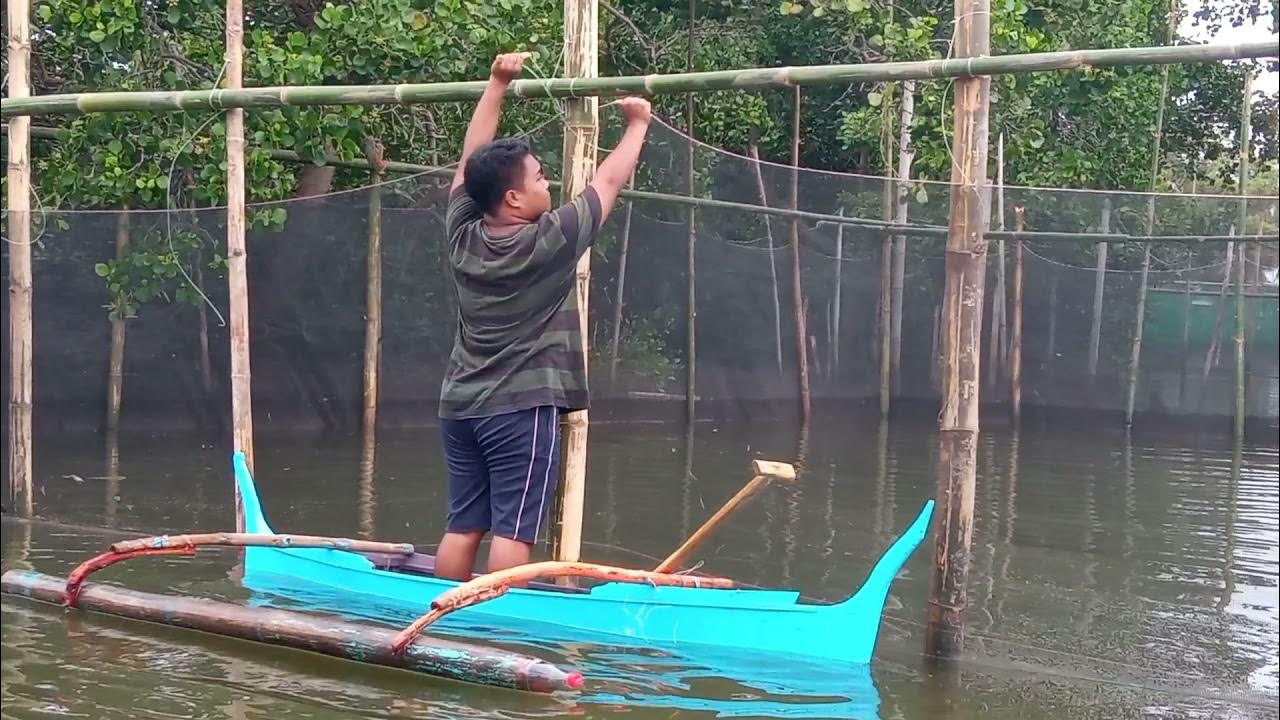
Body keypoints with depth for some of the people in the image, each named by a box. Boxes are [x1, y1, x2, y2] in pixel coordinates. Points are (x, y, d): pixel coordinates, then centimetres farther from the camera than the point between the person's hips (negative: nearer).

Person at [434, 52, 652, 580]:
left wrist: (497, 83, 20)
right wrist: (637, 125, 15)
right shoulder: (551, 241, -12)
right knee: (513, 532, -5)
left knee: (462, 526, 7)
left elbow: (471, 160, 14)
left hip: (460, 406, 6)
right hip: (521, 408, -6)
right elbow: (609, 181, -1)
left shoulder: (462, 234, 2)